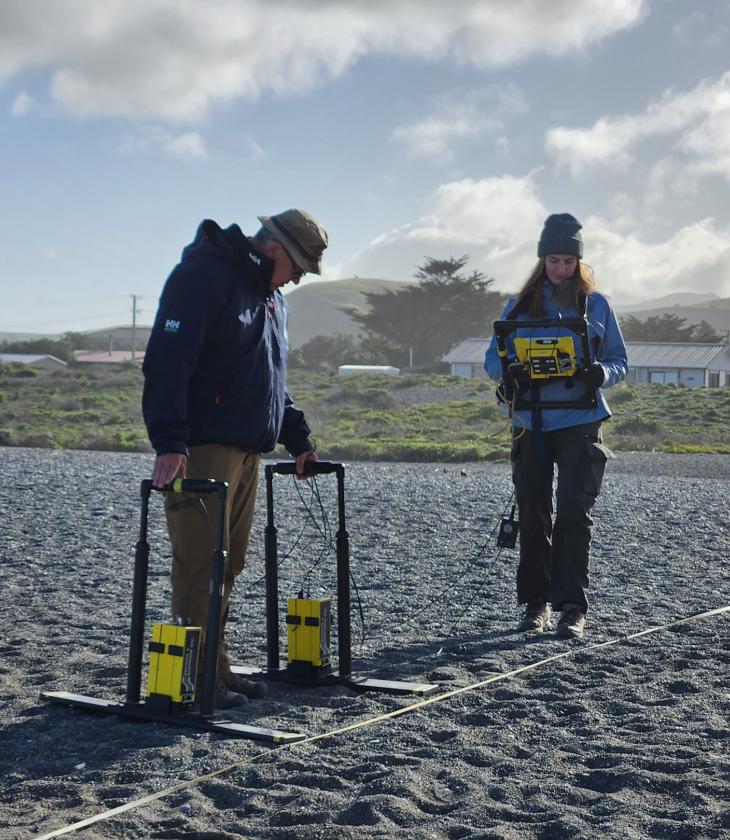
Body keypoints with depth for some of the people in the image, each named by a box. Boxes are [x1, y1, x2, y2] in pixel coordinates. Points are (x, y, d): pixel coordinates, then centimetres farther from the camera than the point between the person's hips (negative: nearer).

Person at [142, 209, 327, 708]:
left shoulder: (271, 295, 19)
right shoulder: (204, 274, -12)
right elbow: (167, 362, -20)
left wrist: (297, 438, 23)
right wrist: (170, 442, -27)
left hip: (249, 450, 9)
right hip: (203, 450, -9)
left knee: (228, 564, 11)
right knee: (201, 563, -8)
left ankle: (216, 669, 17)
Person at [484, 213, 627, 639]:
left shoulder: (596, 304, 6)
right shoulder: (521, 304, 9)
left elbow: (620, 362, 9)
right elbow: (493, 356, 10)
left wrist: (598, 373, -14)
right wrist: (510, 371, -13)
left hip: (579, 423, -2)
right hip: (531, 423, 2)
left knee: (574, 512, -11)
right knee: (533, 515, 7)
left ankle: (573, 606, -7)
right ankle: (536, 602, 18)